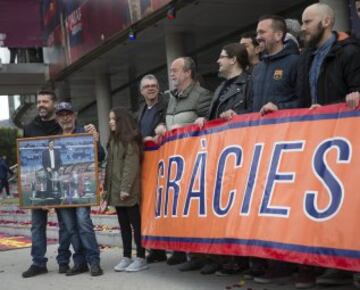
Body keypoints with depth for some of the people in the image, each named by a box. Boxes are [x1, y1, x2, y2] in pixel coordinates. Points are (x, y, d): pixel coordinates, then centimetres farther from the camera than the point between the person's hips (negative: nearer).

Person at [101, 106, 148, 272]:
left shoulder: (131, 139, -7)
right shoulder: (113, 141, 18)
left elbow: (132, 165, -15)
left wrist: (126, 188, -20)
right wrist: (107, 189, 15)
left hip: (129, 191, -8)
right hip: (116, 191, 8)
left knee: (136, 224, -2)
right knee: (124, 225, 11)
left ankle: (141, 259, 2)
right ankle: (126, 257, 16)